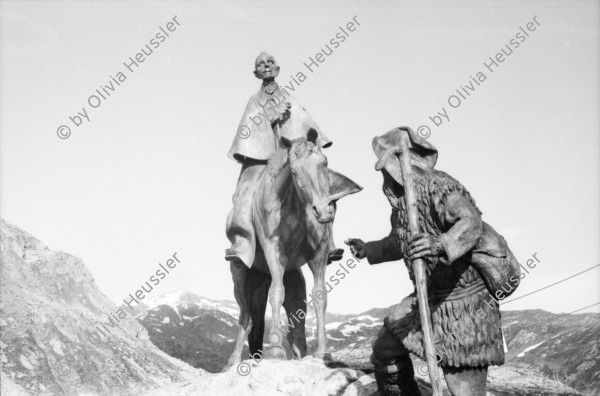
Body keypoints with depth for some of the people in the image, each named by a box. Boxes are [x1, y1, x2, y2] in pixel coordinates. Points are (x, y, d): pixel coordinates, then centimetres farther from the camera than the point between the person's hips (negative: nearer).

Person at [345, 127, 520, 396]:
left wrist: (440, 243, -56)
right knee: (385, 350, 17)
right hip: (429, 297, 9)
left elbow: (471, 224, -38)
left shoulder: (439, 187, -20)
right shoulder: (401, 198, 8)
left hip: (465, 299, -9)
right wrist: (368, 250, 39)